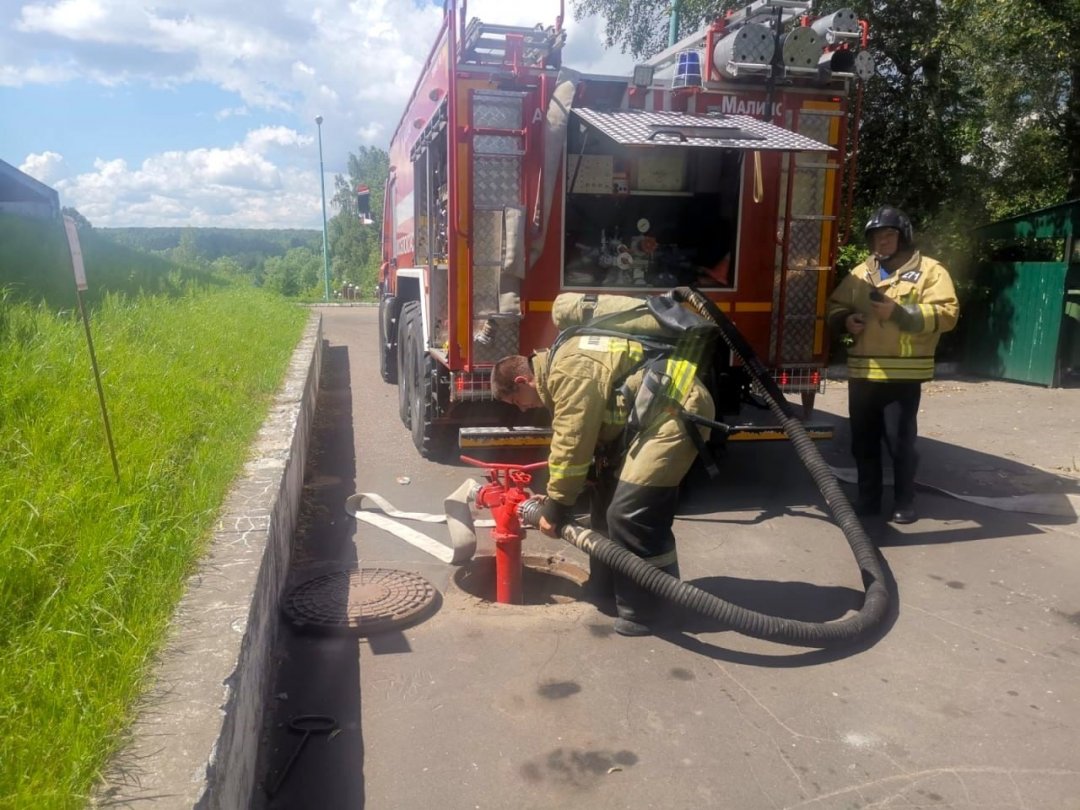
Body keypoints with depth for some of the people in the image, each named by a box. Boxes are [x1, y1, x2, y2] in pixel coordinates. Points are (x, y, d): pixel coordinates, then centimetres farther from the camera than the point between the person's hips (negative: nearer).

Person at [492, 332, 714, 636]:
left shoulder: (570, 372, -20)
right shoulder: (561, 367, 13)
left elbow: (571, 446, -20)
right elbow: (579, 441, 16)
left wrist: (556, 507, -9)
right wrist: (558, 499, 13)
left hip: (676, 413, -11)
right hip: (648, 418, 11)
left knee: (630, 513, -14)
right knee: (608, 501, 15)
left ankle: (644, 610, 0)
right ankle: (607, 587, 28)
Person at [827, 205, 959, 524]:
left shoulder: (929, 270, 0)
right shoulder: (860, 273, 15)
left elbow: (947, 313, -9)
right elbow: (835, 306, 19)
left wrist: (899, 312, -20)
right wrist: (846, 320, -5)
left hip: (903, 373, -5)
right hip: (862, 371, 5)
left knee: (900, 440, -1)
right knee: (863, 440, 11)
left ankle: (904, 502, 14)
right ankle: (868, 498, 24)